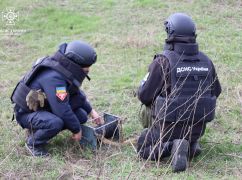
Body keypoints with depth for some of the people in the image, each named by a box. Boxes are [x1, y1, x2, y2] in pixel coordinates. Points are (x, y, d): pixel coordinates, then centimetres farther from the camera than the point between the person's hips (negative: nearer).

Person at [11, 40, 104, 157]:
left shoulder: (65, 69, -3)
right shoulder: (54, 78, -33)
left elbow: (76, 93, 16)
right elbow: (62, 110, -33)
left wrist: (91, 111, 13)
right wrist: (77, 130, -20)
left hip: (45, 108, 10)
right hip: (27, 113, -10)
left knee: (81, 116, 0)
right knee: (56, 122, -37)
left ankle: (38, 130, 12)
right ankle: (33, 143, -7)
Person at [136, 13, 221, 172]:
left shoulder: (163, 61, -18)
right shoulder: (206, 61, -3)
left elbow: (145, 96, -13)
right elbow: (216, 91, 12)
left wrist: (143, 84, 9)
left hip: (170, 125, -5)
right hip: (198, 127, 5)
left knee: (143, 148, 18)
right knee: (189, 138, 38)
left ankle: (173, 146, -10)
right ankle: (190, 144, 3)